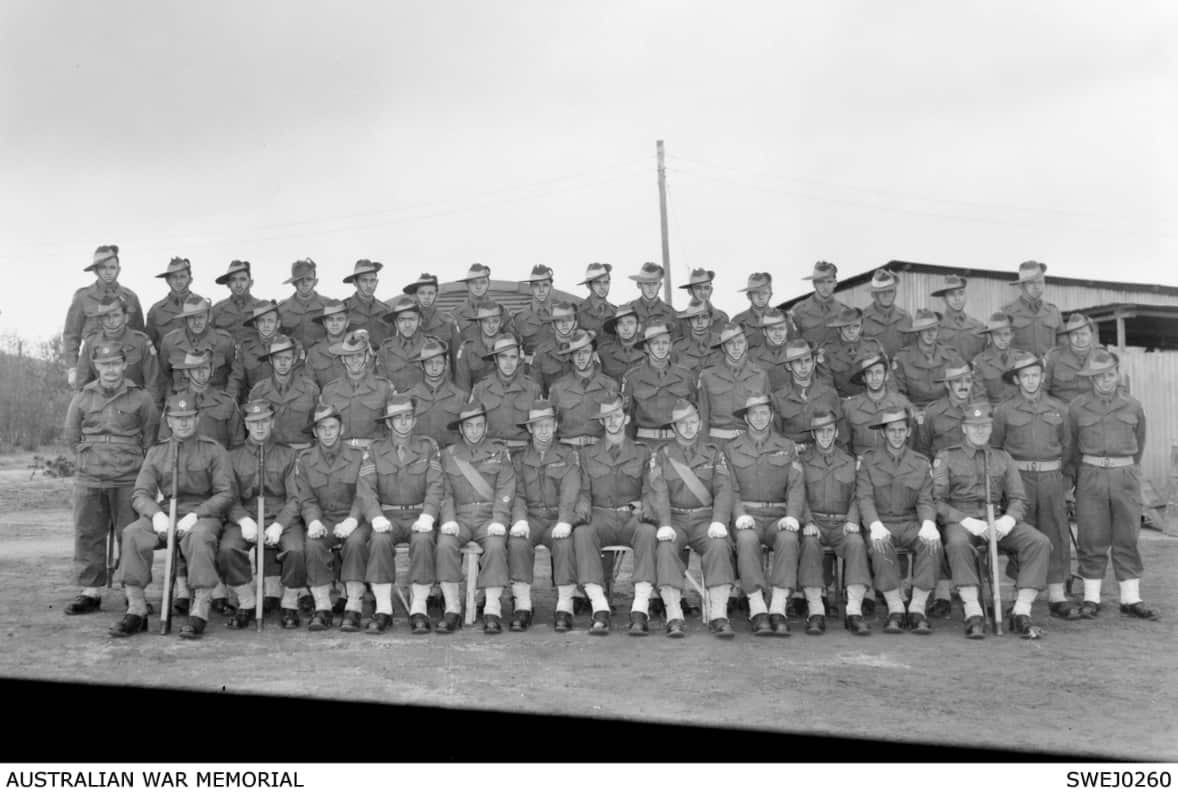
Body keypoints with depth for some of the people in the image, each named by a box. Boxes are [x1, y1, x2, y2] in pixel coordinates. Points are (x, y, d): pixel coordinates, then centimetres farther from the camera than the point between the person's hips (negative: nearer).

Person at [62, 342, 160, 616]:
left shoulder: (141, 398, -1)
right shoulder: (82, 398, 6)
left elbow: (151, 436, 6)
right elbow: (72, 436, 16)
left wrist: (136, 463, 8)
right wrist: (88, 458, 14)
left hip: (128, 480, -3)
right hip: (89, 480, 3)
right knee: (87, 535, 6)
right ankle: (89, 592, 15)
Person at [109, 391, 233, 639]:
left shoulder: (213, 450, 5)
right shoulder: (156, 453, 15)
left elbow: (225, 495, -2)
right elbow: (140, 494, 7)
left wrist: (195, 516, -17)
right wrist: (156, 514, -15)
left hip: (203, 515, -3)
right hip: (164, 515, 3)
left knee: (200, 537, -38)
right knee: (132, 533, -27)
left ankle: (200, 613, -36)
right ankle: (136, 611, -22)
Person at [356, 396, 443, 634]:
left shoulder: (428, 447, 7)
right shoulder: (375, 450, 9)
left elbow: (435, 487, -2)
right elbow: (365, 489, -2)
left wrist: (427, 516, -20)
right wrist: (376, 517, -20)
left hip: (418, 516, -1)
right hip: (388, 516, 1)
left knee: (423, 540, -33)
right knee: (379, 539, -32)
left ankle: (419, 610, -26)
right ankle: (383, 610, -24)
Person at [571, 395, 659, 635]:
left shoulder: (642, 452, 16)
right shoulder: (588, 454, 19)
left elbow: (650, 491, 11)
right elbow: (584, 490, 14)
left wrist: (642, 507, -12)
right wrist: (583, 505, -10)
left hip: (632, 517, 0)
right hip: (600, 517, 1)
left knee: (648, 531, -36)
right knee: (581, 532, -35)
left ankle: (640, 611, -40)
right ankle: (600, 608, -37)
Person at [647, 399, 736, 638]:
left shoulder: (714, 452, 12)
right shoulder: (661, 455, 9)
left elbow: (724, 490, 0)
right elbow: (658, 492, -4)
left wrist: (719, 521, -19)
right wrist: (665, 524, -22)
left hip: (705, 518, 0)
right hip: (674, 519, 0)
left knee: (719, 546, -30)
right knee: (665, 548, -31)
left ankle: (719, 616, -31)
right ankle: (674, 618, -32)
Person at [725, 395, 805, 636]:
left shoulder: (787, 447, 14)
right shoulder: (731, 449, 13)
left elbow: (797, 487, 4)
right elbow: (730, 489, 5)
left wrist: (792, 516, -14)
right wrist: (741, 515, -14)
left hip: (778, 517, 1)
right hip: (747, 516, -1)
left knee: (788, 538, -33)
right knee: (747, 539, -35)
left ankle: (778, 610, -31)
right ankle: (757, 610, -32)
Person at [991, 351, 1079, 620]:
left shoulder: (1059, 409, 9)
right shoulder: (1004, 411, 3)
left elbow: (1067, 447, 13)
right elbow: (993, 449, 7)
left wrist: (1067, 478, 7)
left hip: (1052, 477, 2)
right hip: (1020, 477, -2)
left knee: (1057, 536, 1)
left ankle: (1057, 597, 8)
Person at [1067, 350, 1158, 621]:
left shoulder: (1132, 405, 6)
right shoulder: (1077, 407, 3)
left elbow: (1139, 444, 17)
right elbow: (1072, 447, 11)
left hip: (1126, 475, 1)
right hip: (1091, 475, -1)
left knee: (1128, 539, 4)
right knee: (1092, 540, 2)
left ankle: (1131, 599, 12)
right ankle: (1091, 598, 10)